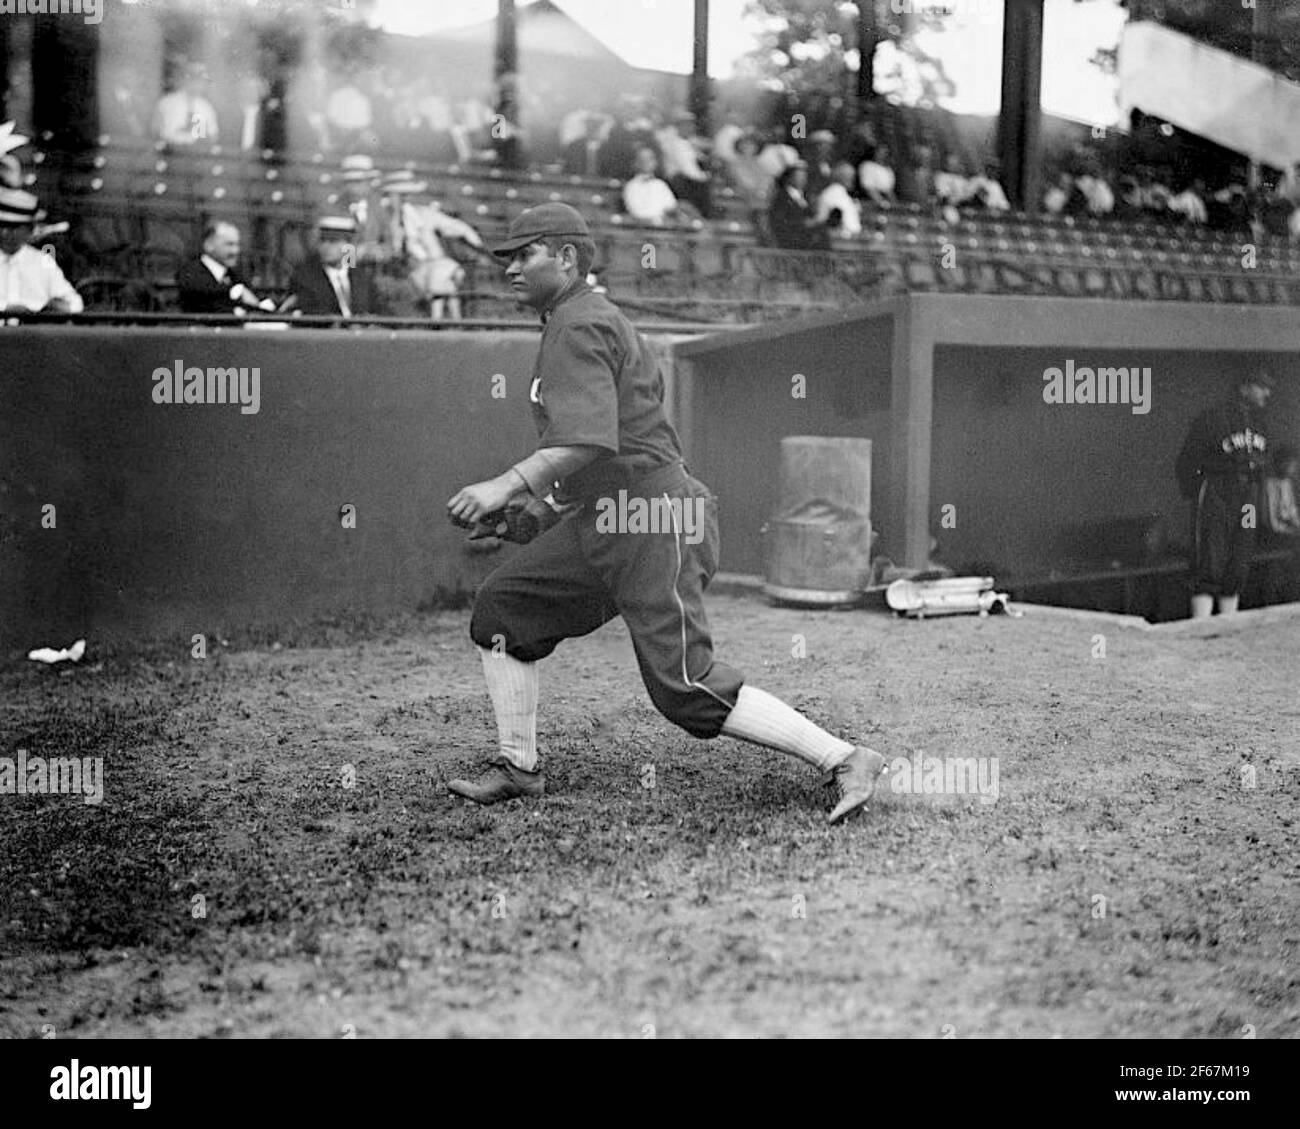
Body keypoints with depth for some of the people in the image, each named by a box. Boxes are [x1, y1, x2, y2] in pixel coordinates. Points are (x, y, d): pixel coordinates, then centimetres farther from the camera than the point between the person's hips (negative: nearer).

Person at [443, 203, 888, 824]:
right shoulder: (588, 321, 21)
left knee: (685, 687, -13)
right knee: (501, 605, 9)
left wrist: (506, 486, -30)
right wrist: (540, 496, 24)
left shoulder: (581, 328, -11)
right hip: (600, 518, 11)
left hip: (652, 518, -11)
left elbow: (588, 442, -25)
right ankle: (517, 768, 16)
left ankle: (847, 760, -9)